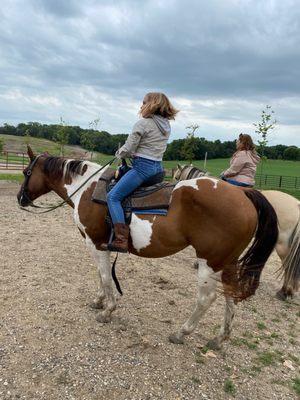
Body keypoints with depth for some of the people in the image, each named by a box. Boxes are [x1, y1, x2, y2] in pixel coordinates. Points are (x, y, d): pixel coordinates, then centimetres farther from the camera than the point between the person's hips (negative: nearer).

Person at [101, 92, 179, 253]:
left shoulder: (143, 123, -11)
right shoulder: (166, 126, 14)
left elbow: (128, 149, -10)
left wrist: (119, 153, 11)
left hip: (142, 166, -9)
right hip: (158, 166, 10)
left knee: (113, 196, -11)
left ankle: (121, 240, -22)